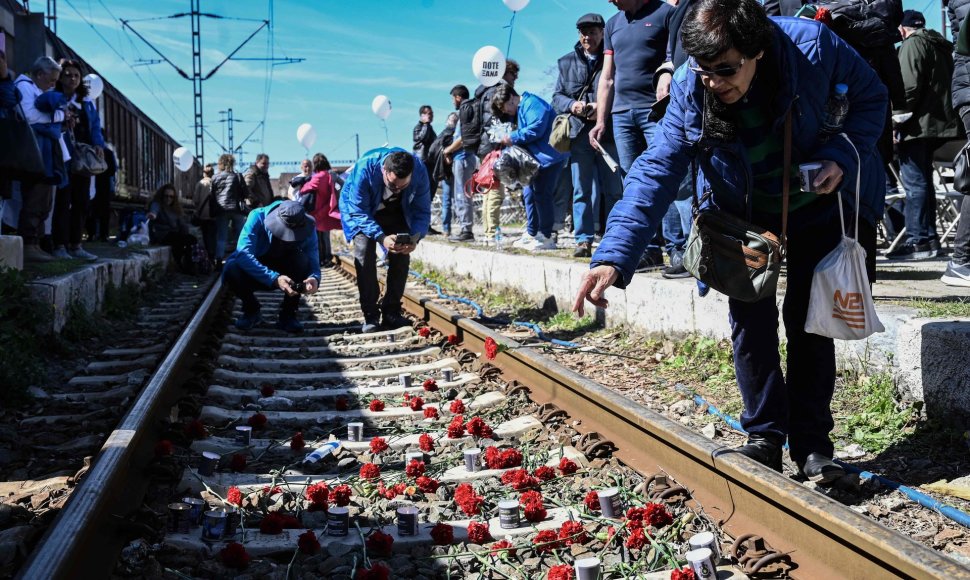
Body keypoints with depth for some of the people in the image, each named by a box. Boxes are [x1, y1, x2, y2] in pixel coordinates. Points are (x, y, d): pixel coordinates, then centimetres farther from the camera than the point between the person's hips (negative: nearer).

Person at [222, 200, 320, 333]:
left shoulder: (307, 226, -20)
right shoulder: (258, 217, -28)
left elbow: (313, 260, -21)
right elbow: (243, 253, -37)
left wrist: (314, 278, -46)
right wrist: (274, 279, -48)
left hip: (284, 274, 1)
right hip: (256, 275, -1)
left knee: (302, 260, -30)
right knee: (231, 269, -33)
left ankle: (287, 315, -12)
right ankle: (252, 310, -3)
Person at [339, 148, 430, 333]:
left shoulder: (419, 170, -31)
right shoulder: (365, 168, -39)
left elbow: (422, 211, -20)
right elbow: (359, 212, -32)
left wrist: (415, 237, -38)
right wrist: (381, 237, -46)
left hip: (395, 211, 3)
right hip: (360, 209, -3)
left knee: (401, 254, -10)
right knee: (365, 253, -20)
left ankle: (391, 312, 1)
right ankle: (370, 315, -13)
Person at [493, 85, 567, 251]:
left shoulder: (533, 104, -13)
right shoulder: (521, 109, 19)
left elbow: (535, 129, -23)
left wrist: (512, 138, -15)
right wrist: (511, 139, 3)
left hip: (548, 157, -11)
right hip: (536, 159, 11)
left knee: (541, 194, -10)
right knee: (529, 193, 11)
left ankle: (545, 237, -5)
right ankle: (531, 234, 18)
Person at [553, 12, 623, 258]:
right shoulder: (567, 62, 13)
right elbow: (556, 97, 13)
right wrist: (572, 105, -8)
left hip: (608, 133, -3)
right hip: (579, 134, 3)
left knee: (613, 189, 2)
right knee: (581, 190, 4)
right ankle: (583, 240, 8)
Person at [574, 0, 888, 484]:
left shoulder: (814, 46, -30)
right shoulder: (689, 89, -26)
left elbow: (870, 98, -11)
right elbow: (655, 172, -30)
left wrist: (841, 156, -29)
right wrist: (614, 257, -42)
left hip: (818, 204, -1)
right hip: (744, 216, 1)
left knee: (807, 320, -1)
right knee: (750, 319, -3)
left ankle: (811, 444, 10)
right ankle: (764, 437, 11)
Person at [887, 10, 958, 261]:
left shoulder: (913, 43, -7)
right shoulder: (942, 46, 21)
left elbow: (910, 86, -18)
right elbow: (946, 84, 24)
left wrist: (897, 115, -11)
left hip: (919, 124, -9)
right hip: (941, 121, 9)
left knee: (914, 181, -9)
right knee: (923, 180, 14)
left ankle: (918, 240, -11)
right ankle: (930, 238, 17)